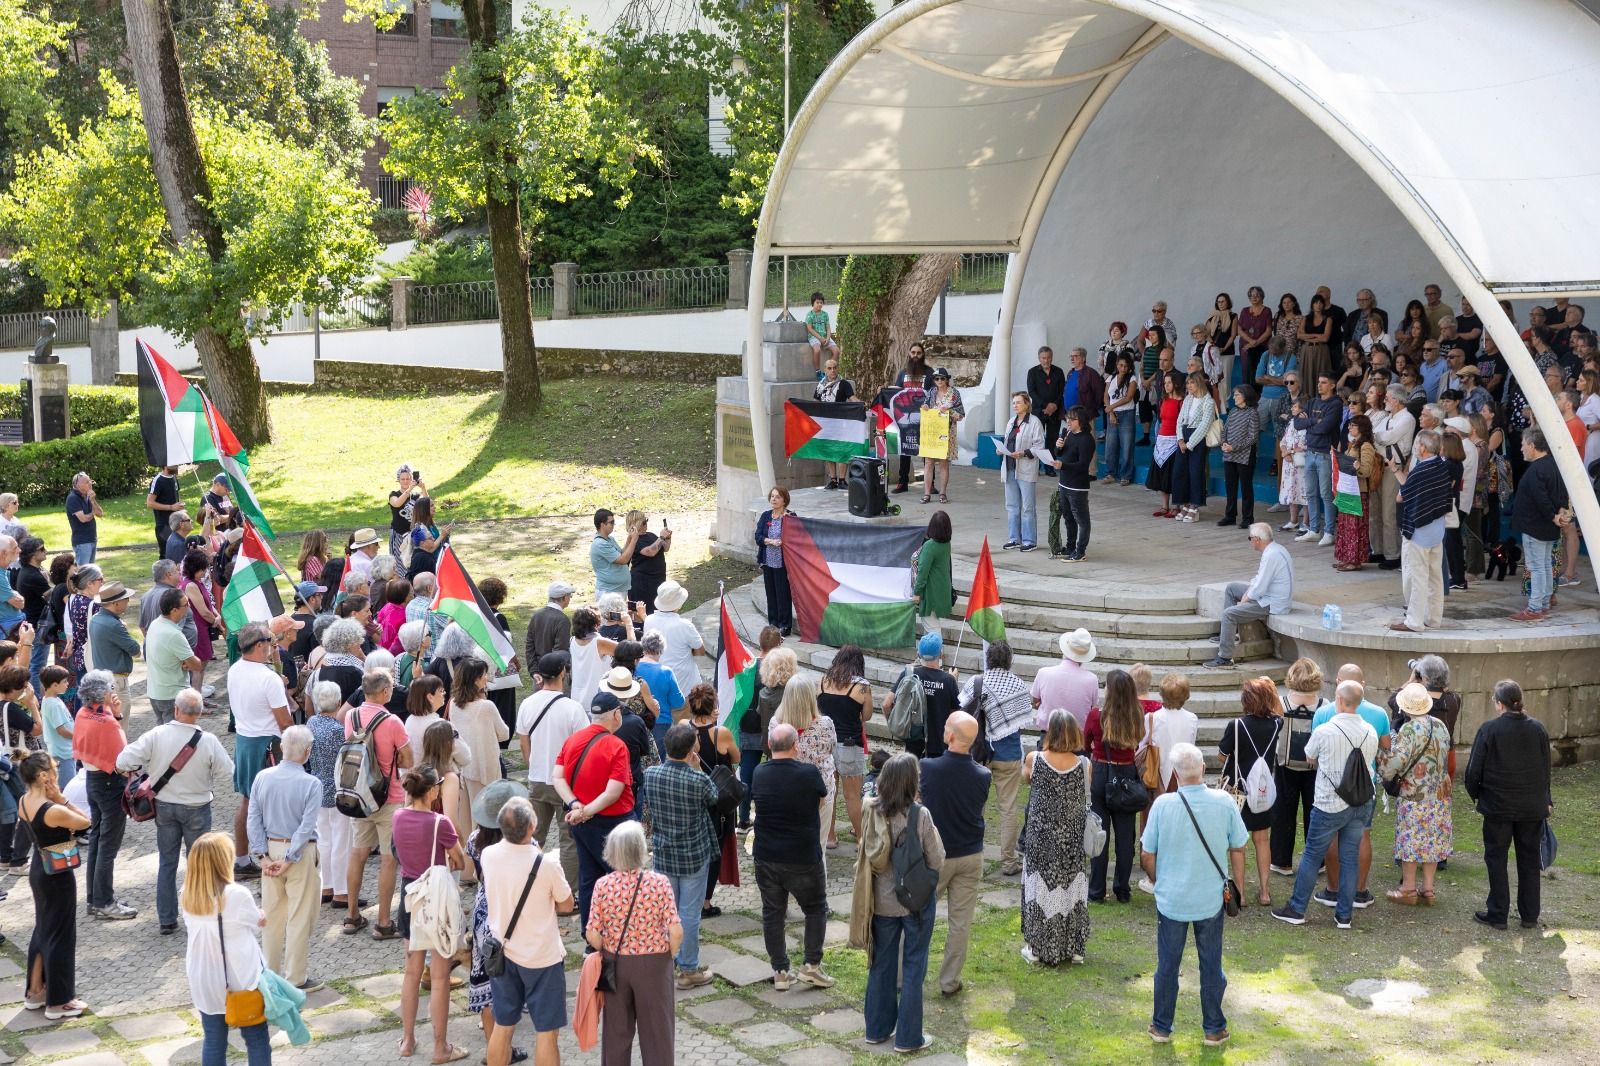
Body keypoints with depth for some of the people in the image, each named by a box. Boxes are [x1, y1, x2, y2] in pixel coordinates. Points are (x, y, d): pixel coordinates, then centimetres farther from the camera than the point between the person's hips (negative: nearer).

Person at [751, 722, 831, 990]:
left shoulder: (759, 774, -5)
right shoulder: (809, 773, -16)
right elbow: (822, 793, 4)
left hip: (766, 858, 3)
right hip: (804, 858, -3)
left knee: (772, 913, 12)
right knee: (815, 909, 16)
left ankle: (780, 972, 16)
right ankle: (811, 965, 10)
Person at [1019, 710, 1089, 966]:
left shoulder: (1034, 759, -13)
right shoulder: (1084, 765, -11)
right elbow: (1086, 798, 3)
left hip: (1041, 840, -1)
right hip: (1073, 842, 1)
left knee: (1041, 888, 10)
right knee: (1071, 888, 13)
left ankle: (1037, 947, 17)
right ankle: (1073, 947, 22)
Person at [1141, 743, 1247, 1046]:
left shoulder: (1163, 805, -16)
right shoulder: (1224, 802, -13)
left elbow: (1147, 856, -8)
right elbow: (1238, 850, -2)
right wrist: (1238, 888, 13)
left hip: (1171, 899, -1)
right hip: (1211, 900, 1)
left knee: (1167, 966, 14)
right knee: (1211, 965, 15)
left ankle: (1161, 1027, 27)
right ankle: (1214, 1029, 27)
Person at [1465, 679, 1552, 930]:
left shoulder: (1489, 729, -13)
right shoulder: (1537, 728, -2)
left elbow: (1475, 768, -9)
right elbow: (1546, 767, 7)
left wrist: (1474, 793, 10)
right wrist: (1545, 800, 18)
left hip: (1498, 806, -3)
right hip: (1532, 806, 4)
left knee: (1496, 859, 7)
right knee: (1529, 859, 13)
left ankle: (1498, 914, 10)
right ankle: (1530, 916, 18)